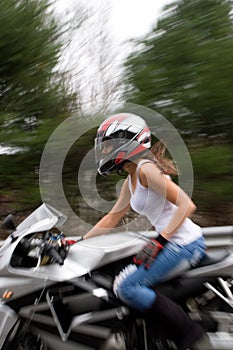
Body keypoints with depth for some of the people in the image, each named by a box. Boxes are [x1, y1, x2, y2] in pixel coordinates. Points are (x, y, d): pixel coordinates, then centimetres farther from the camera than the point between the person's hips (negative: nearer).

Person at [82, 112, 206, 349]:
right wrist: (79, 241, 12)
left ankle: (187, 331, 4)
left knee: (127, 288, -8)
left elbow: (186, 205, -20)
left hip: (184, 244, -9)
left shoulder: (146, 169, -16)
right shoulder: (130, 180, 11)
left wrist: (159, 241, -24)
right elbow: (112, 217, 13)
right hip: (174, 243, 10)